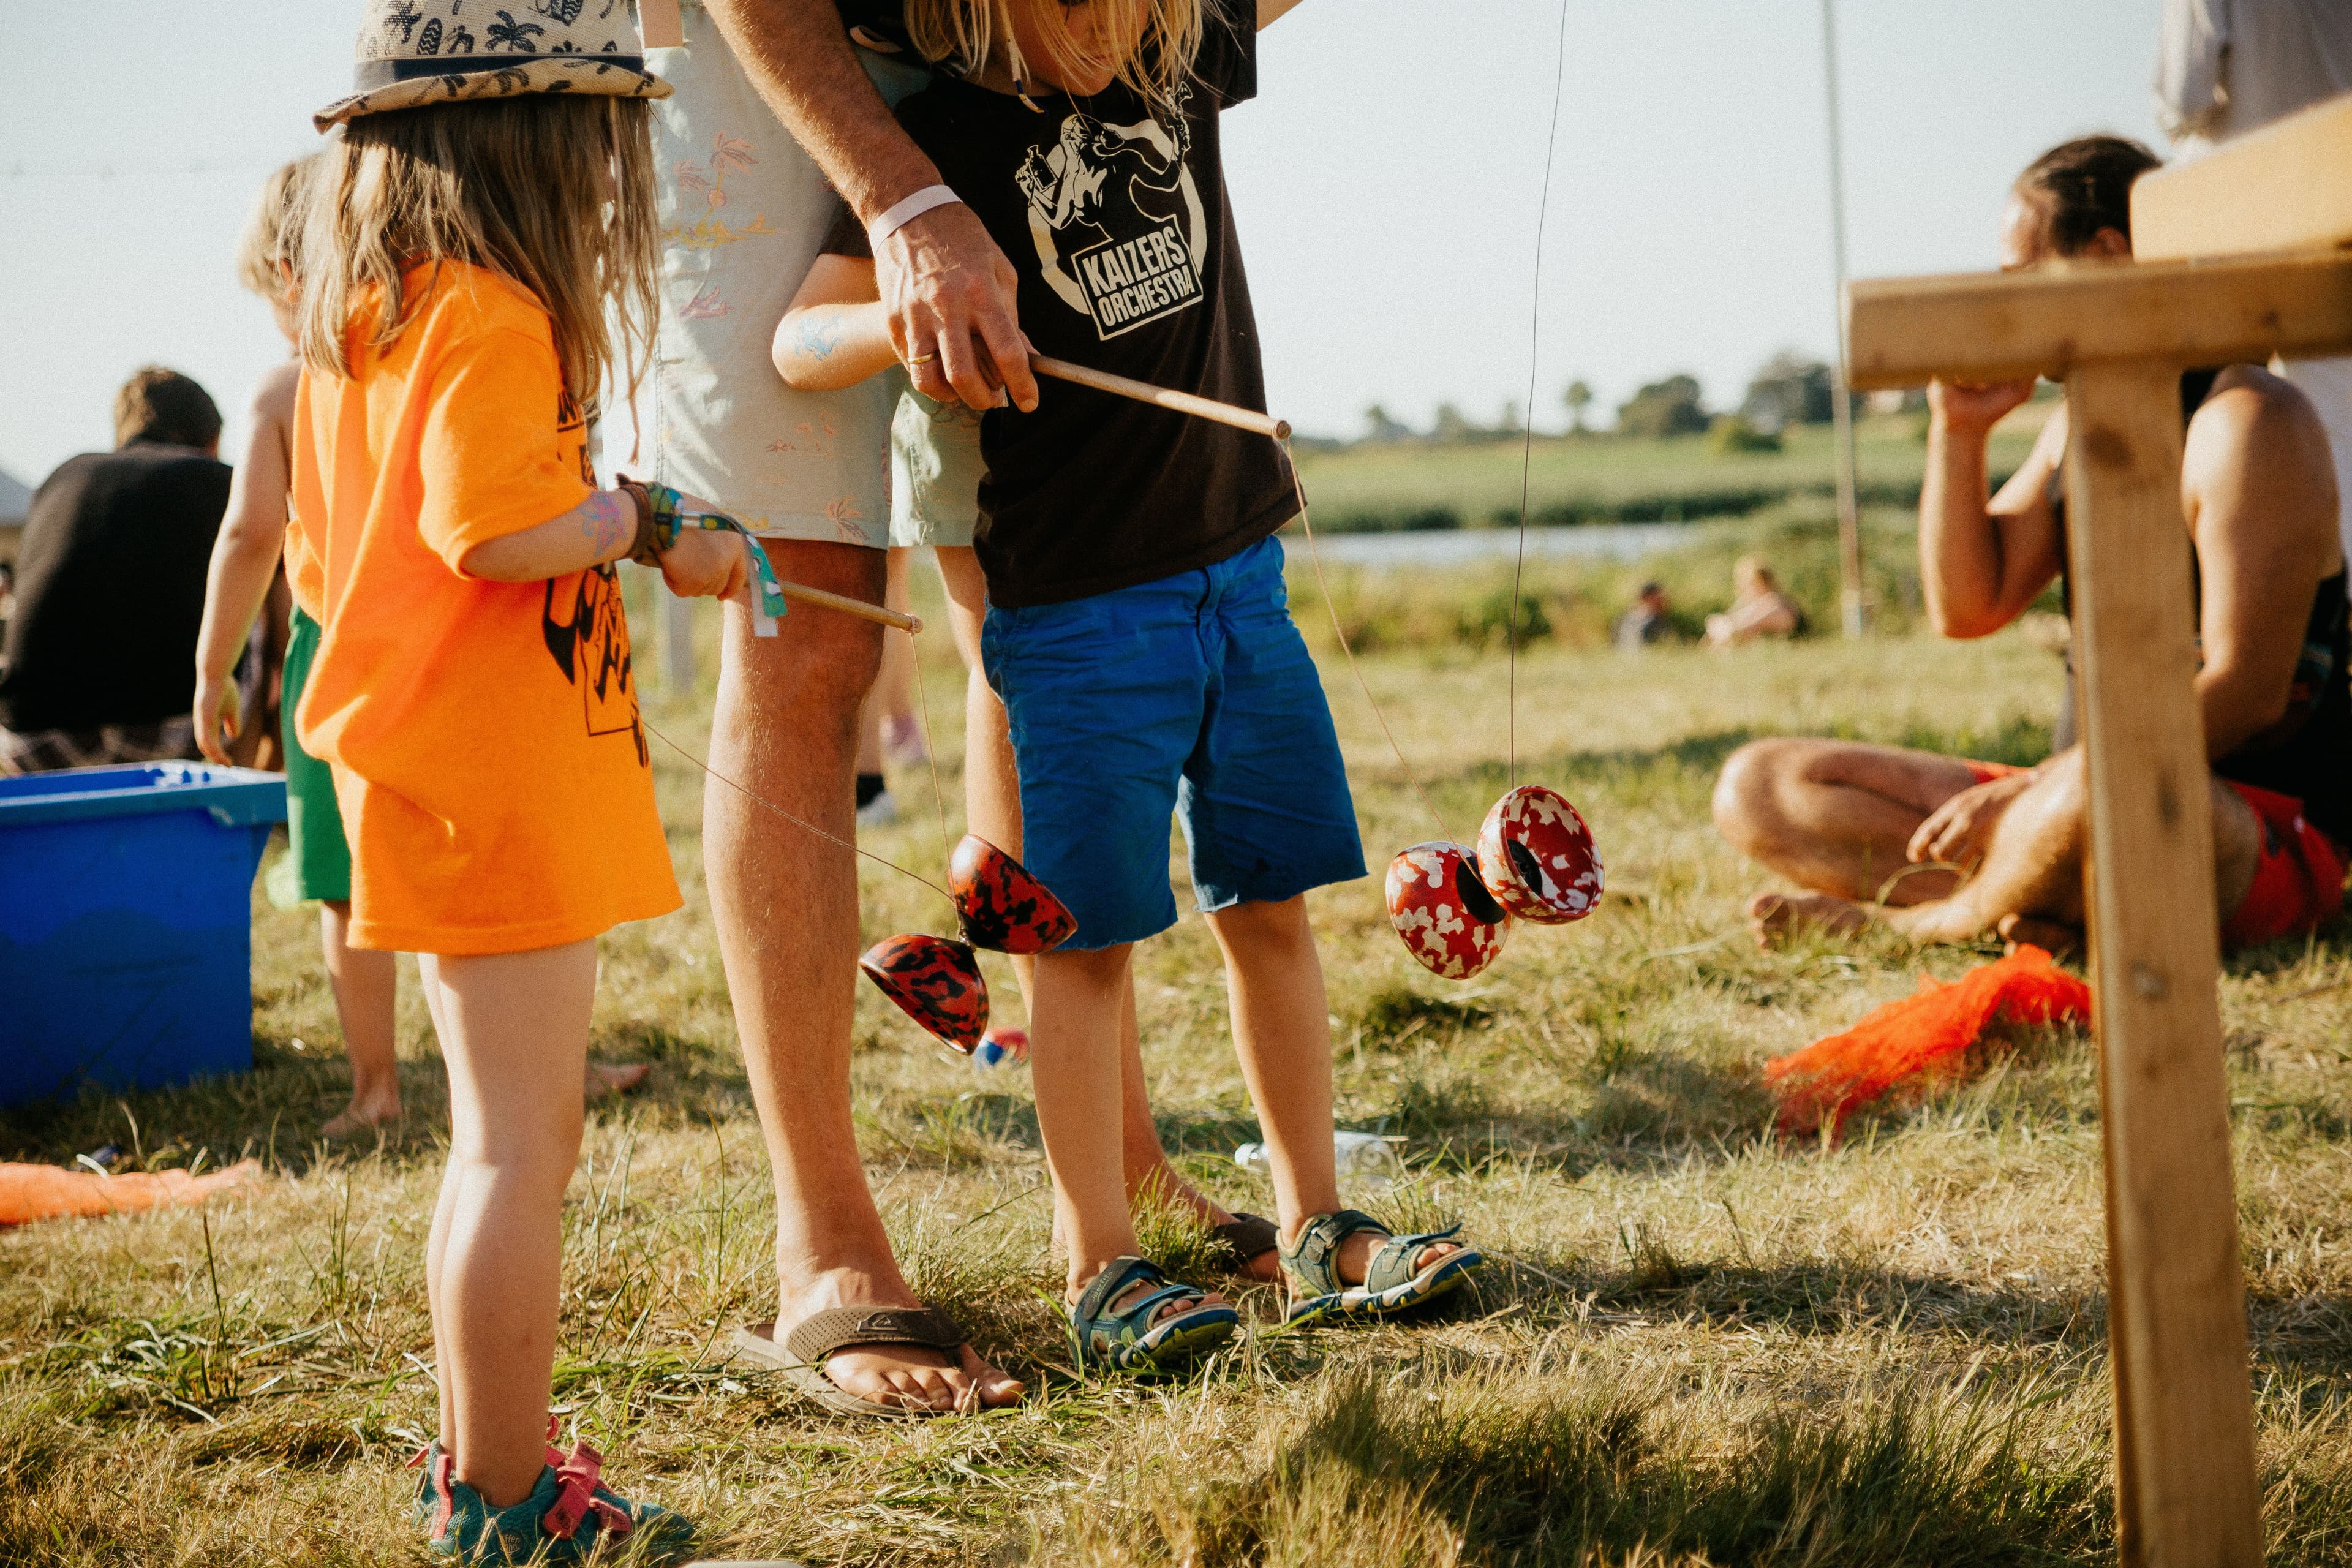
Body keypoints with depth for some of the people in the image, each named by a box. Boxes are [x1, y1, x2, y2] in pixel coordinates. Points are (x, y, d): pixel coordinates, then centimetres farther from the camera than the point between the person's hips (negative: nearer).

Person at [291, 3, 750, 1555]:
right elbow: (493, 519, -30)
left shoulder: (358, 326, 13)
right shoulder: (493, 312, -16)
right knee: (523, 1142, -3)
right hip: (505, 777, -10)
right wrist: (648, 525, -14)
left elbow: (322, 568, 18)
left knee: (502, 1133, 19)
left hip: (427, 773, 10)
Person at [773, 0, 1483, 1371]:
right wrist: (903, 319, -36)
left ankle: (1318, 1232, 20)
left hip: (1238, 573, 5)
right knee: (1091, 941, -1)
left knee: (1272, 906, 10)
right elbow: (797, 341, -16)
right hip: (1073, 605, -5)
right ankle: (1101, 1271, 9)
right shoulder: (945, 141, -10)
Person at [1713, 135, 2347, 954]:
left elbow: (2246, 693, -20)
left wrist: (2029, 792, -24)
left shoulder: (2248, 424, -13)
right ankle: (2033, 897, -19)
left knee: (2094, 790, -45)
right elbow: (1966, 607, 13)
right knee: (1757, 787, 1)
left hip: (2261, 835, -8)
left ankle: (1927, 916, -13)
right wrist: (1959, 430, 1)